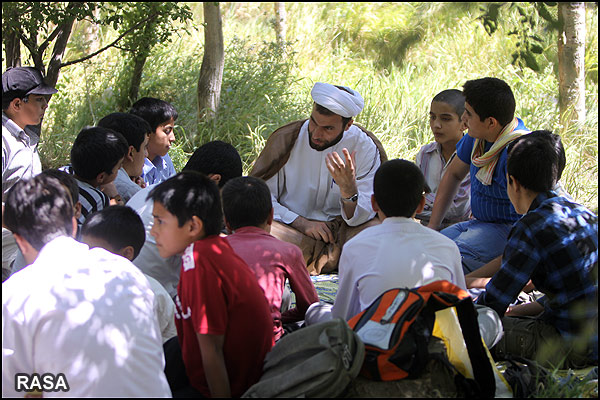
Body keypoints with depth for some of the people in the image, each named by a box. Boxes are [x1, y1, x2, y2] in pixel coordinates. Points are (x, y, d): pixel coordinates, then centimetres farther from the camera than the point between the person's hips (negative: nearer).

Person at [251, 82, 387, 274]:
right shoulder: (286, 139, -4)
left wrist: (349, 189, -30)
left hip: (341, 232, 0)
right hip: (292, 231, 0)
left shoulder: (366, 148, -4)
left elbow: (360, 218, -8)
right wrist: (302, 223, -14)